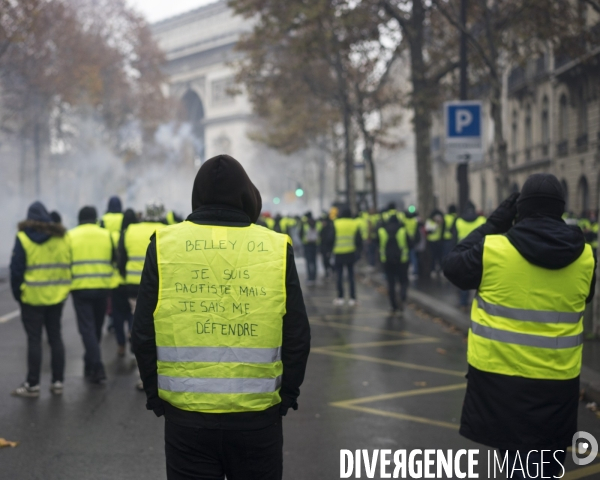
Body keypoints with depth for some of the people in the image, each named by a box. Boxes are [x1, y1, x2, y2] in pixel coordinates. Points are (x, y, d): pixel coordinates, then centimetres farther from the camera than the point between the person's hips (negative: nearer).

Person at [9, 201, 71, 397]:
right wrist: (65, 290, 11)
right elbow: (69, 266, 6)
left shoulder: (23, 238, -6)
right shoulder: (62, 238, 5)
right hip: (57, 296, 4)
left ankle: (33, 385, 4)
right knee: (55, 337, 11)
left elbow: (16, 269, -7)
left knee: (34, 339, 1)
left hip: (32, 297, -4)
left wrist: (17, 293, 3)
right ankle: (58, 382, 13)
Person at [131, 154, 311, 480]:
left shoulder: (164, 245, -2)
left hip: (187, 416, 0)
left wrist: (155, 393, 12)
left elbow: (143, 334, 0)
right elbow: (297, 336, 0)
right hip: (258, 416, 0)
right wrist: (287, 393, 12)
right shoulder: (276, 248, -2)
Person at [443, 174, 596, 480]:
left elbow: (453, 267, 5)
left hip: (500, 373, -2)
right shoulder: (584, 256, -3)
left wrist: (493, 224, 8)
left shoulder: (492, 249, -13)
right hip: (558, 377, 3)